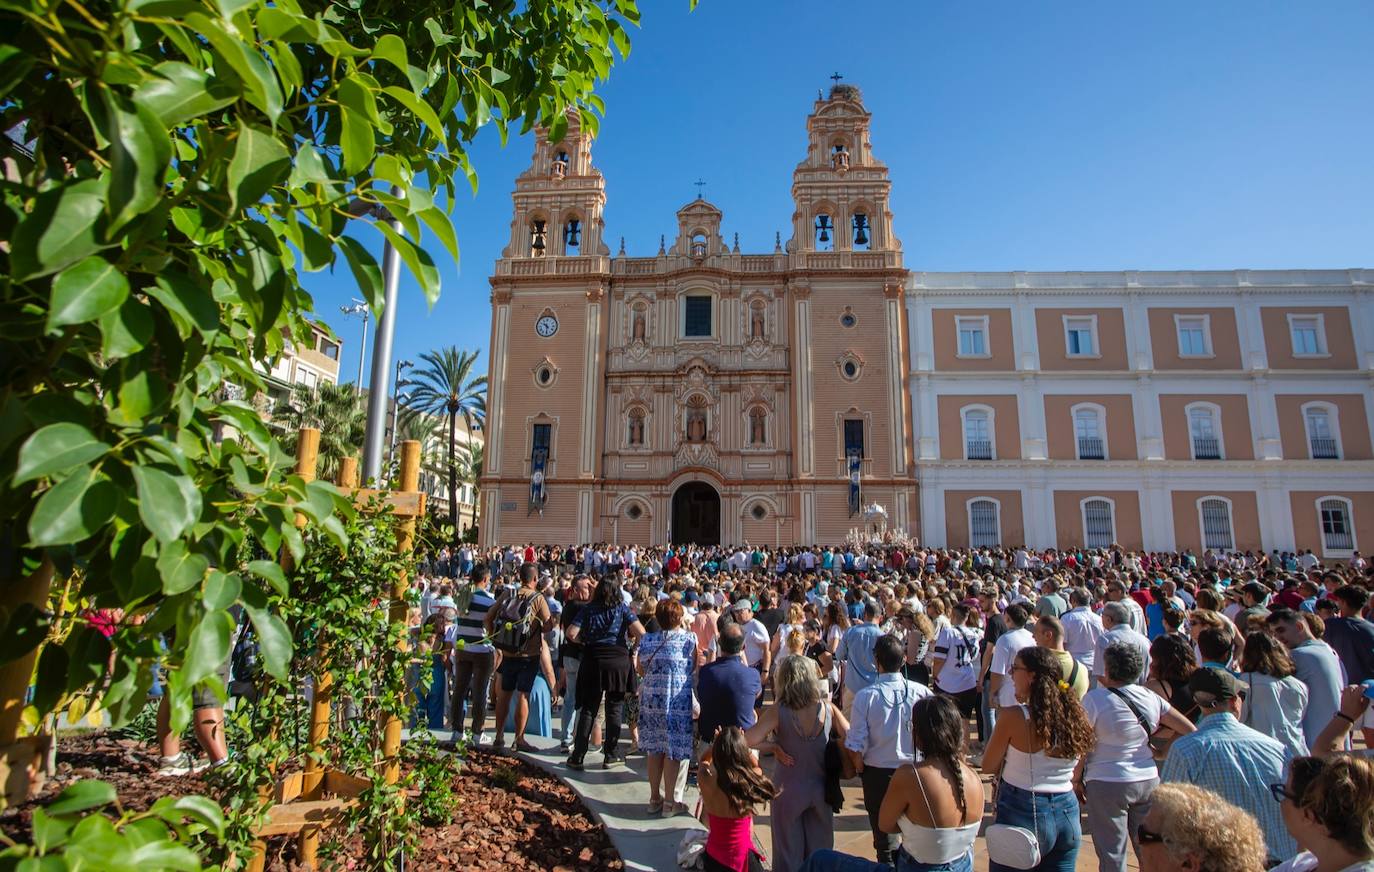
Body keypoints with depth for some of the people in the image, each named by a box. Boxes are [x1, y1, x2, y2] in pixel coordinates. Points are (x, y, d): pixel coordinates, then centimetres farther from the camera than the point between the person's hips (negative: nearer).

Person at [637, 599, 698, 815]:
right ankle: (669, 801, 18)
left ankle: (654, 798, 26)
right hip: (679, 702, -3)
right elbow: (694, 668, 3)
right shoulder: (688, 639, -9)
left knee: (655, 750, 15)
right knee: (672, 752, 8)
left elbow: (641, 670, 10)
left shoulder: (647, 640, -1)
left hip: (652, 701, 3)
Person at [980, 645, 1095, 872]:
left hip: (1023, 813, -5)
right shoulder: (1075, 715, -2)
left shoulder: (1014, 717, -18)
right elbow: (1075, 774, 10)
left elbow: (988, 767, -8)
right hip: (1067, 813, 6)